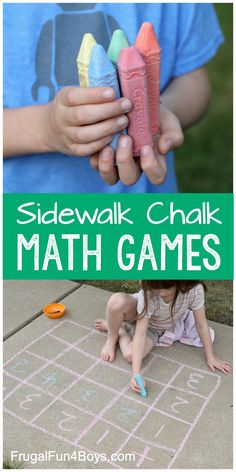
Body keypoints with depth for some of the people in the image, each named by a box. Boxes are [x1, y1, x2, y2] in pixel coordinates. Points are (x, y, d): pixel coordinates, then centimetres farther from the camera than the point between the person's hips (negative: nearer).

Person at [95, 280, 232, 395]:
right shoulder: (148, 296, -37)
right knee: (117, 301, -37)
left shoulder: (194, 289, -34)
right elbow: (140, 334, -37)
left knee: (130, 356, -27)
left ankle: (120, 327, 7)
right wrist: (136, 374, -44)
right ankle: (112, 338, -6)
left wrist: (210, 357, -15)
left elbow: (201, 325, -21)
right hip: (138, 317, -2)